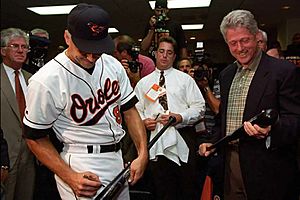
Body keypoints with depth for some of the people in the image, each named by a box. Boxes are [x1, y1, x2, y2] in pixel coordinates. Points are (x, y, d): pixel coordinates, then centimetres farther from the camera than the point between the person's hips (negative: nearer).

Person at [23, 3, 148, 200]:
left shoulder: (113, 64, -1)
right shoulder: (46, 80, -18)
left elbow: (129, 110, 6)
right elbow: (35, 137, -9)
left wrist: (143, 154, -4)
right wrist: (70, 177, -18)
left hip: (118, 159, 6)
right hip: (81, 168, -6)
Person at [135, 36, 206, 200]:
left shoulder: (185, 79, 9)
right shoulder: (143, 83, 14)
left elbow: (199, 107, 3)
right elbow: (136, 110, 13)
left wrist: (180, 117, -13)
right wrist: (143, 120, -8)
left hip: (183, 138, -1)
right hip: (155, 139, 2)